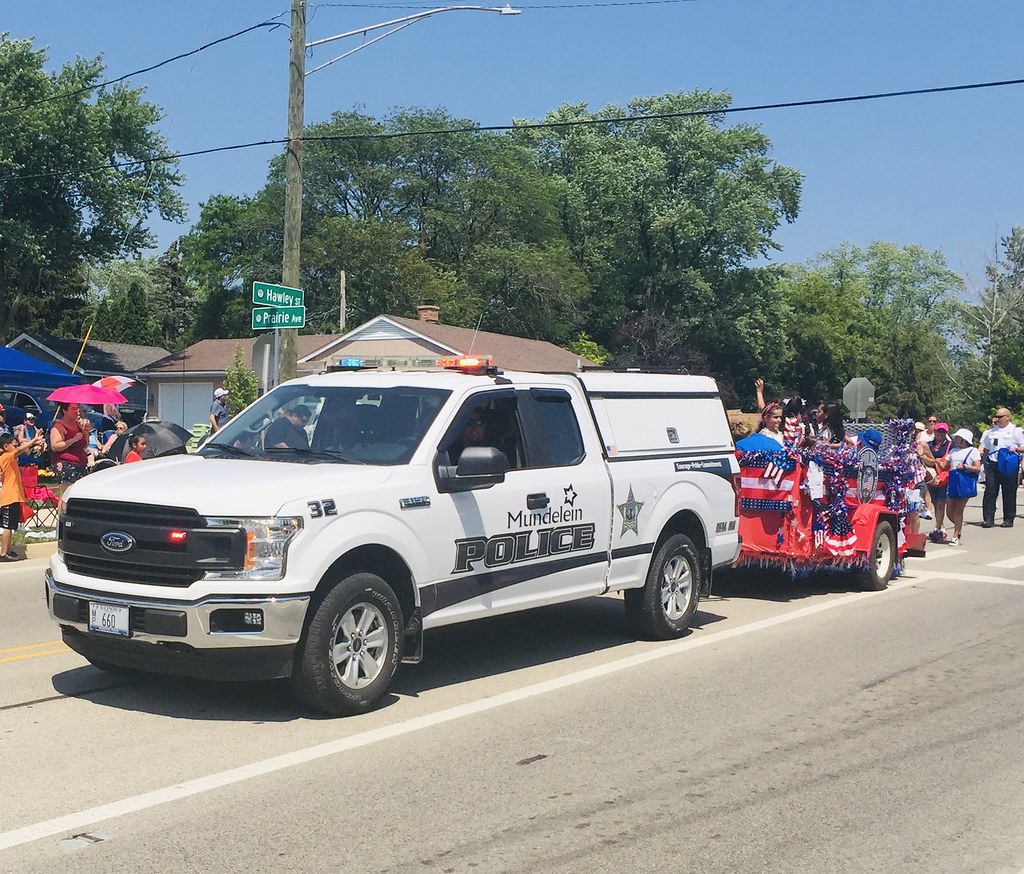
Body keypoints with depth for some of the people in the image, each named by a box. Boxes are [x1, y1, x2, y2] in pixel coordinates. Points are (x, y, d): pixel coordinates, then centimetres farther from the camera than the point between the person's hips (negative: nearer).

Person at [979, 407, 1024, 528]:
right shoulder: (991, 431, 16)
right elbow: (985, 449, 22)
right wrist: (985, 463, 13)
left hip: (1009, 465, -3)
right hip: (993, 465, 3)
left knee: (1009, 493, 3)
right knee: (990, 491, -4)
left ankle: (1009, 519, 11)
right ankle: (988, 518, -3)